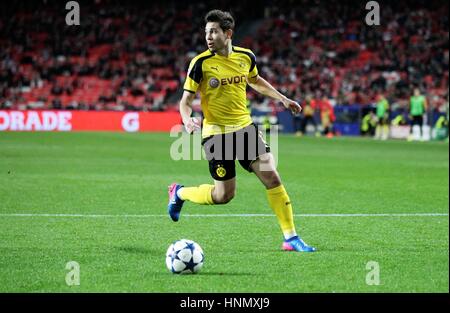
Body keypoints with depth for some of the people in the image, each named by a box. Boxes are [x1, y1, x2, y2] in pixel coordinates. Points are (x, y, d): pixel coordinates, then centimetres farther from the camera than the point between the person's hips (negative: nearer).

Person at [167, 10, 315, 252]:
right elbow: (186, 99, -9)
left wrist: (282, 98, 20)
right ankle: (179, 193, 29)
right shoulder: (201, 63, -11)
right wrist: (187, 119, -29)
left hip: (244, 127, 4)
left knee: (272, 177, -9)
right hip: (216, 133, -4)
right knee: (224, 195, 0)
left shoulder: (246, 57, 1)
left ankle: (291, 238, -2)